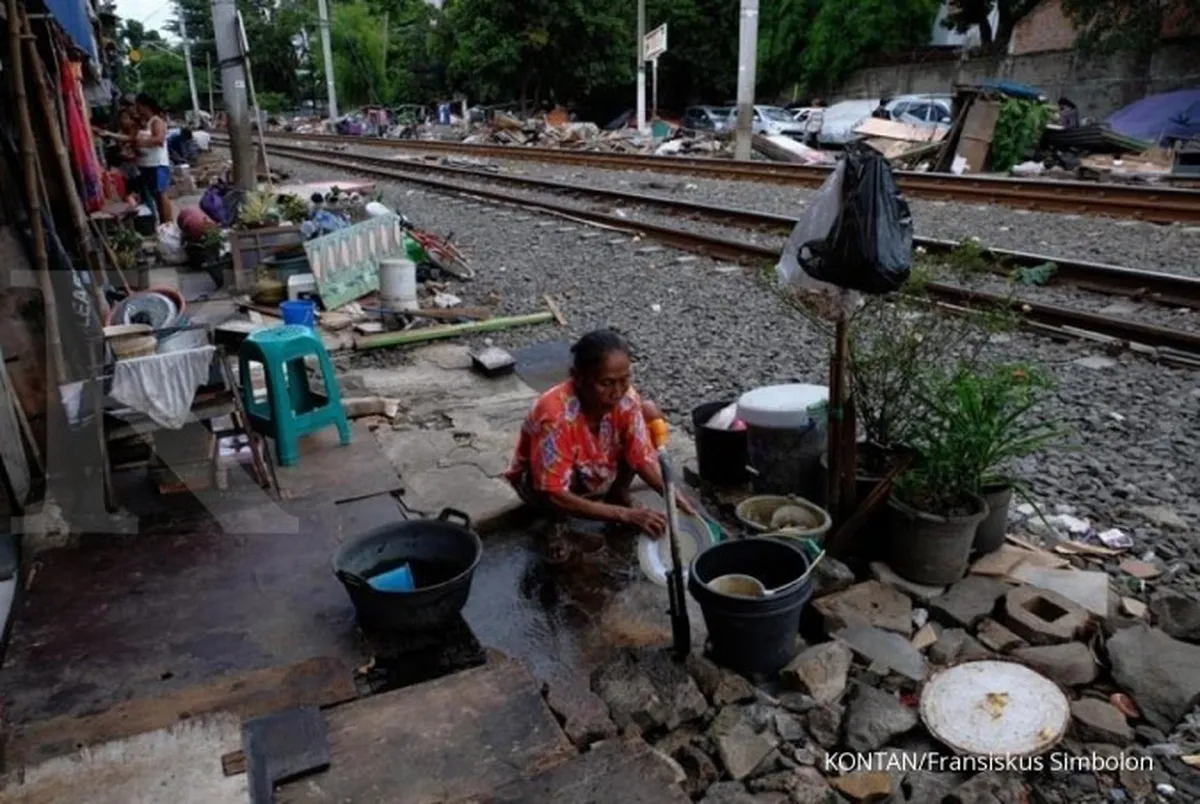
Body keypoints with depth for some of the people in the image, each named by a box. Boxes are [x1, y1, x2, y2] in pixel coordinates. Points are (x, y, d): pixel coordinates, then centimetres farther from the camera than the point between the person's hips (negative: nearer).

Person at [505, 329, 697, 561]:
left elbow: (644, 459, -16)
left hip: (598, 473, 5)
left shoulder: (626, 398, -24)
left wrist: (676, 498, -34)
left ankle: (618, 495, 5)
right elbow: (555, 496, -39)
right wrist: (626, 515, -45)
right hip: (541, 483, -5)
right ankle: (555, 522, -3)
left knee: (651, 412, -12)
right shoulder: (555, 416, -40)